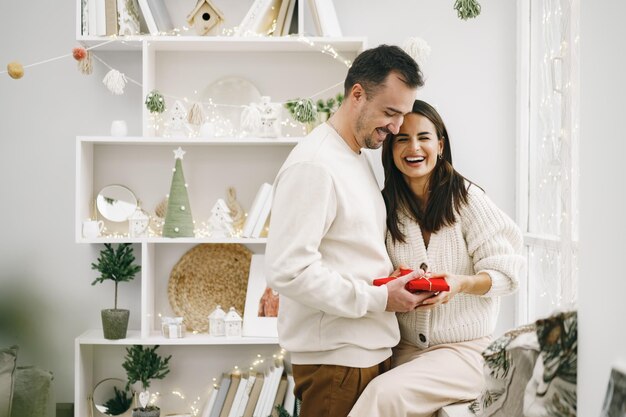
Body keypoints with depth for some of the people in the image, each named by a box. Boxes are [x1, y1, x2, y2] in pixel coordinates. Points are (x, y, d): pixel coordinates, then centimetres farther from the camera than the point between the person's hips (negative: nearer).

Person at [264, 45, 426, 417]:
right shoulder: (313, 165, -16)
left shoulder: (358, 160, 15)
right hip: (334, 356, -9)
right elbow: (288, 270, -23)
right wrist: (378, 298, -18)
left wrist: (396, 278, 4)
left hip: (372, 349, 9)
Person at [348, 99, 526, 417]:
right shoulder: (386, 206, 5)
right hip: (404, 349, 3)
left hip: (464, 349, -3)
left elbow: (505, 273, -6)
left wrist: (462, 283, -26)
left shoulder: (466, 197, -6)